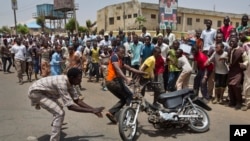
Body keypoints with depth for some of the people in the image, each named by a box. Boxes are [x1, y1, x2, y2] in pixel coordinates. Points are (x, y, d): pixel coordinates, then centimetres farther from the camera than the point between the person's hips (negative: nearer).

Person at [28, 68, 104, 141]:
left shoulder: (68, 81, -5)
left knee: (58, 107, 31)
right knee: (60, 113, -23)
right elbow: (70, 106, -35)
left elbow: (77, 100, 0)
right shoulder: (62, 83, -34)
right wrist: (92, 111, -33)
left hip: (42, 91, 10)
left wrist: (93, 109, -4)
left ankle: (56, 124, 62)